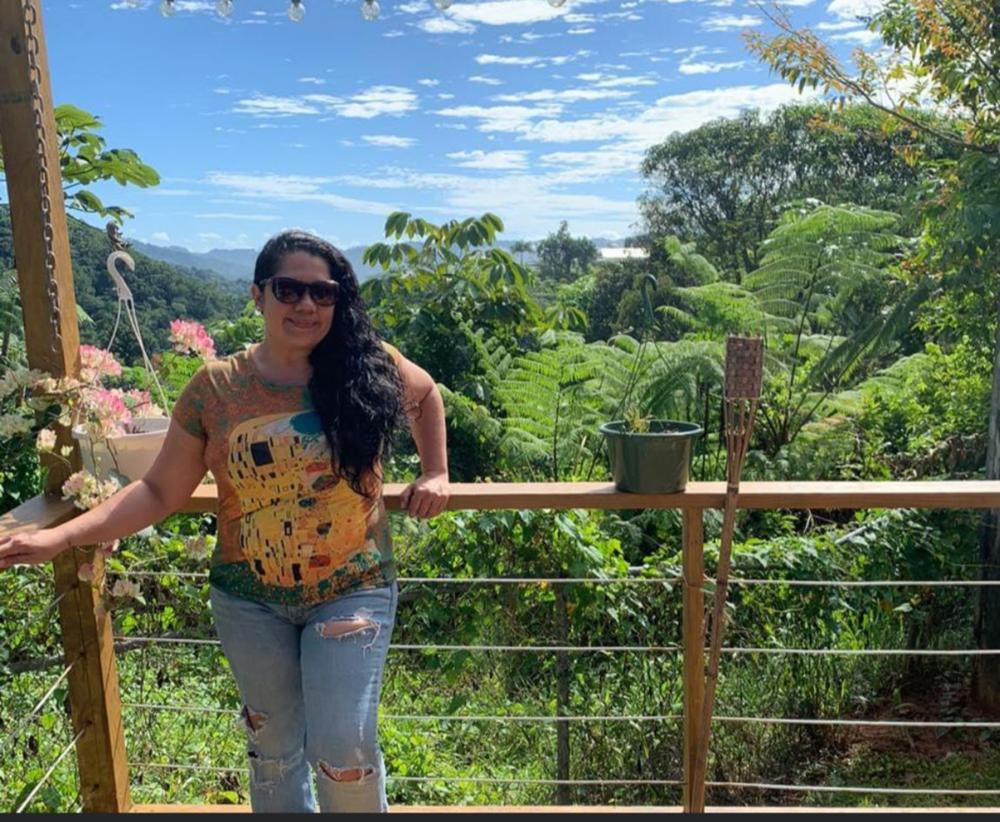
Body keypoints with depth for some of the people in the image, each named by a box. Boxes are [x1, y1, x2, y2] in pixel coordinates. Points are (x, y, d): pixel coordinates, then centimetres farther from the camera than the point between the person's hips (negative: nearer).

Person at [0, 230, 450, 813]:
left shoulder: (369, 366, -8)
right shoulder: (215, 388, -7)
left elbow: (426, 393, 13)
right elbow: (160, 492, -3)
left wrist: (435, 474, 5)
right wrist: (58, 537, -13)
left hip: (353, 591, -1)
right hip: (250, 598, 2)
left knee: (344, 747, -4)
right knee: (274, 748, 17)